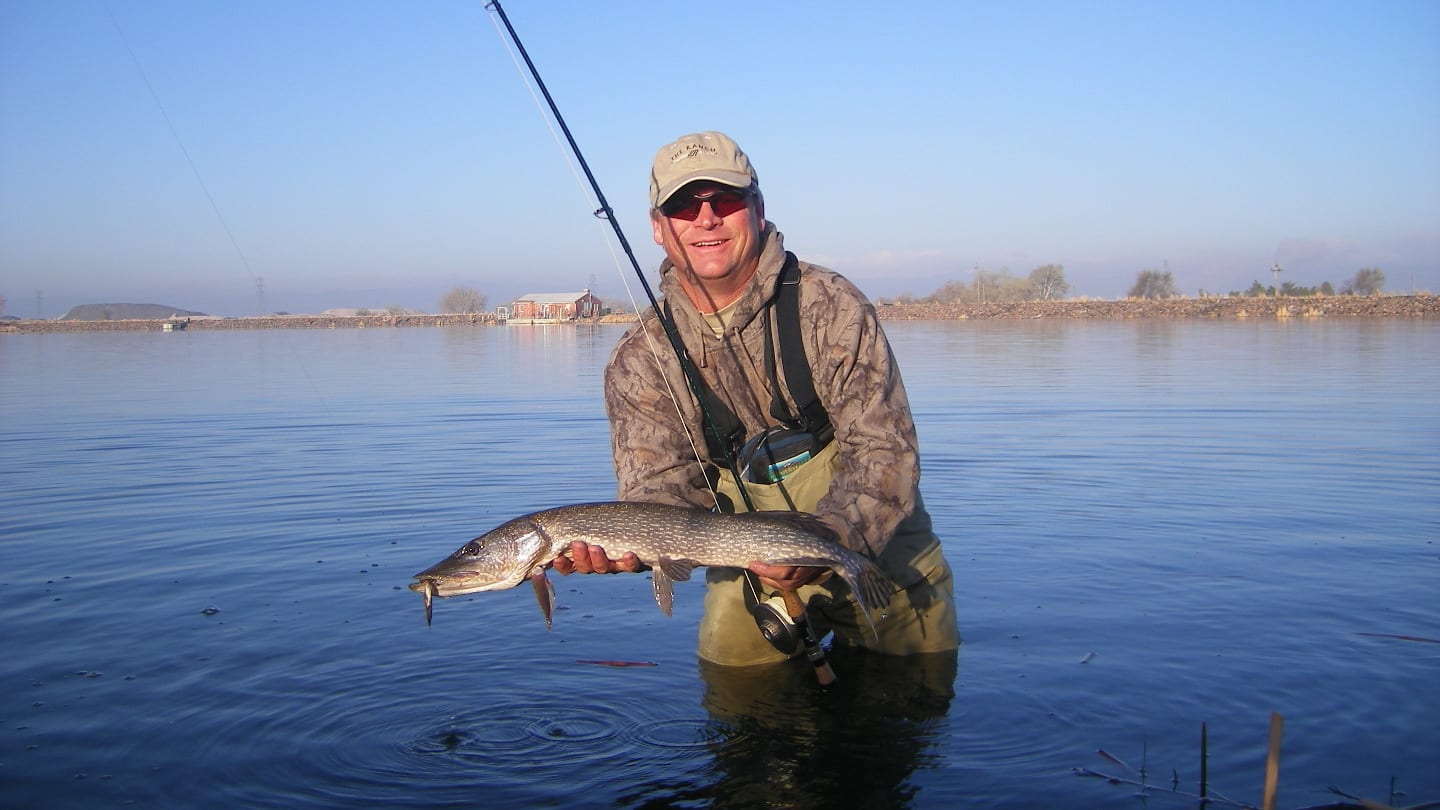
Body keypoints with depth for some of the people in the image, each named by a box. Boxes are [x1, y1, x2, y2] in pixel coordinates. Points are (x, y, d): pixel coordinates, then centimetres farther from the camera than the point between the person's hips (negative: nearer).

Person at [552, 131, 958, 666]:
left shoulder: (832, 307, -13)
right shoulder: (638, 361, -5)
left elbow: (884, 453, -17)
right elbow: (662, 485, -10)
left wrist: (827, 543, -35)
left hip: (877, 548, -1)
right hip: (749, 568, 2)